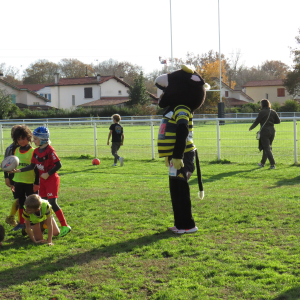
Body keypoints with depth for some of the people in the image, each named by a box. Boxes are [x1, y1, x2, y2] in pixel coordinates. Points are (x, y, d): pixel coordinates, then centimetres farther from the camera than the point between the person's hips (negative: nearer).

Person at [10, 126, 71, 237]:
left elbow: (58, 164, -18)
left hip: (52, 179, -8)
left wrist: (48, 174, -19)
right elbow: (32, 166, 7)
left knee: (52, 203, -13)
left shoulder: (50, 150, -18)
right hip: (42, 180, 8)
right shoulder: (36, 151, 5)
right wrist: (19, 170, -2)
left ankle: (65, 226, -8)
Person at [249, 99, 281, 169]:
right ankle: (262, 163, 29)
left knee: (267, 148, -4)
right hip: (272, 131, 6)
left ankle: (272, 164, -13)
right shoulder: (273, 112, 6)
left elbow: (256, 122, -6)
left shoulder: (262, 112, -10)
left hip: (264, 131, -6)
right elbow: (278, 121, 8)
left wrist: (251, 128, 9)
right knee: (267, 147, 17)